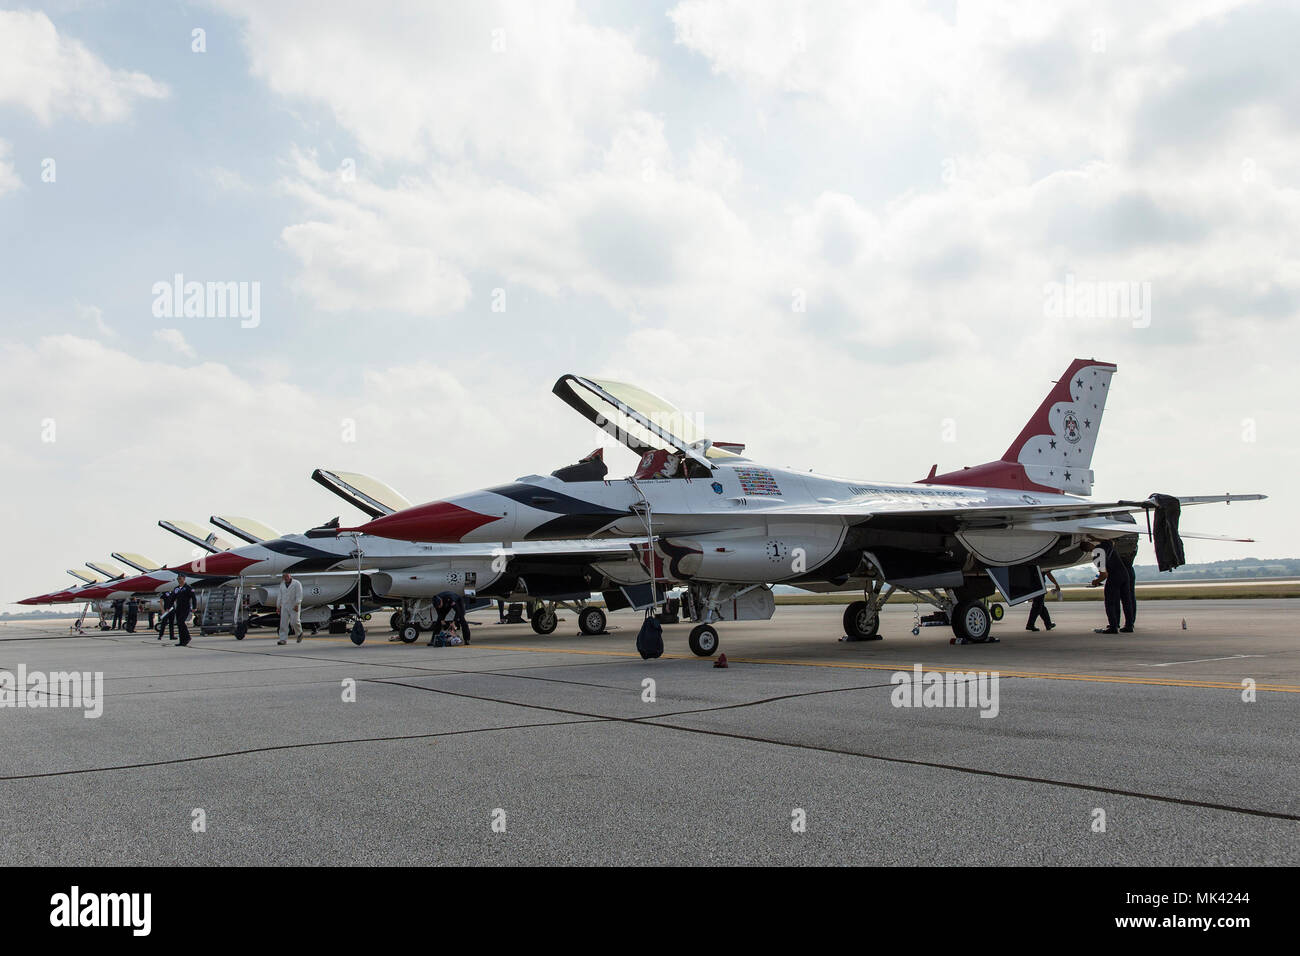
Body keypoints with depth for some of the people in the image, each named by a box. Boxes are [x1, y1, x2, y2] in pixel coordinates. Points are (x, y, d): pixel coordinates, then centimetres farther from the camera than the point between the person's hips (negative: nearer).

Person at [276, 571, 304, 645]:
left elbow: (299, 595, -12)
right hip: (284, 607, 5)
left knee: (294, 622, -11)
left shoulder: (297, 584, -5)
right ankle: (283, 639, -7)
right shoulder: (282, 585, 12)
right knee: (283, 623, -5)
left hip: (294, 606, -5)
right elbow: (280, 596, 15)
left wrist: (297, 605, -21)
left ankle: (300, 633, 16)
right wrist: (278, 606, 10)